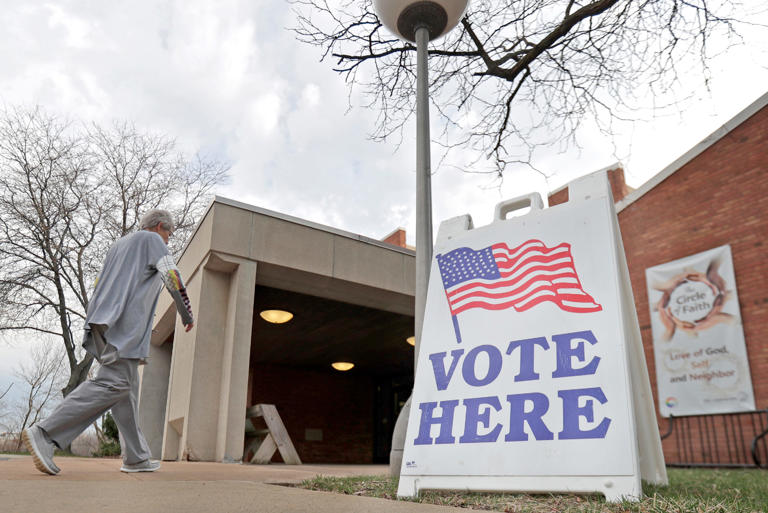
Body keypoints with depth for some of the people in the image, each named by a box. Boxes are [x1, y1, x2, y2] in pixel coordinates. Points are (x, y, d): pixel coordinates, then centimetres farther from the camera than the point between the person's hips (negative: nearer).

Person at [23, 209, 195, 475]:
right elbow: (172, 278, -4)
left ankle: (136, 457, 5)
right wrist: (187, 316, 6)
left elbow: (98, 285, 29)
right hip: (125, 323, -9)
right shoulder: (152, 240, 7)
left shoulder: (118, 245, 31)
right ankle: (45, 433, -22)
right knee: (113, 383, -16)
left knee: (126, 386, 5)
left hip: (102, 320, 9)